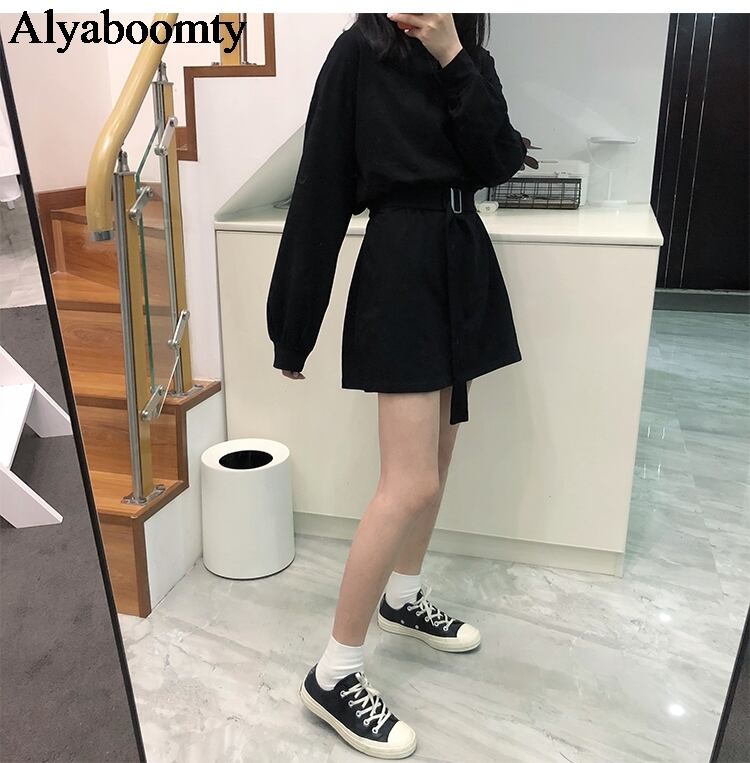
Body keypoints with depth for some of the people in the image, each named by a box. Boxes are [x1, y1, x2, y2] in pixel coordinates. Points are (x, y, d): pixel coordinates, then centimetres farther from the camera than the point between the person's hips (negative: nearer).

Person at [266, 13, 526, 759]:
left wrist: (453, 59, -11)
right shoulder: (360, 50, -5)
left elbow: (495, 163, -2)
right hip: (401, 268, -7)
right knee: (411, 484, -12)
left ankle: (403, 597, 37)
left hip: (461, 261, 8)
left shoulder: (472, 60, 12)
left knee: (436, 455, 15)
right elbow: (321, 190, -9)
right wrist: (293, 328, -9)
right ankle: (333, 673, 2)